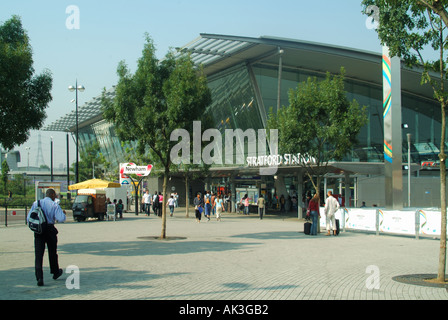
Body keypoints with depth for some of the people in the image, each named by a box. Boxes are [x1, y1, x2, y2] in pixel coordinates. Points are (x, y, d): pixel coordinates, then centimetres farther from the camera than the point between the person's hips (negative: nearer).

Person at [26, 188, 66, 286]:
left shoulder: (36, 203, 6)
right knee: (52, 252, 17)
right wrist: (63, 213, 6)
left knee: (38, 254, -2)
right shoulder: (54, 205, -4)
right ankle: (55, 273, 35)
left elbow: (29, 218, 5)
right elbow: (61, 219, -14)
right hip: (50, 230, -2)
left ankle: (39, 278, -14)